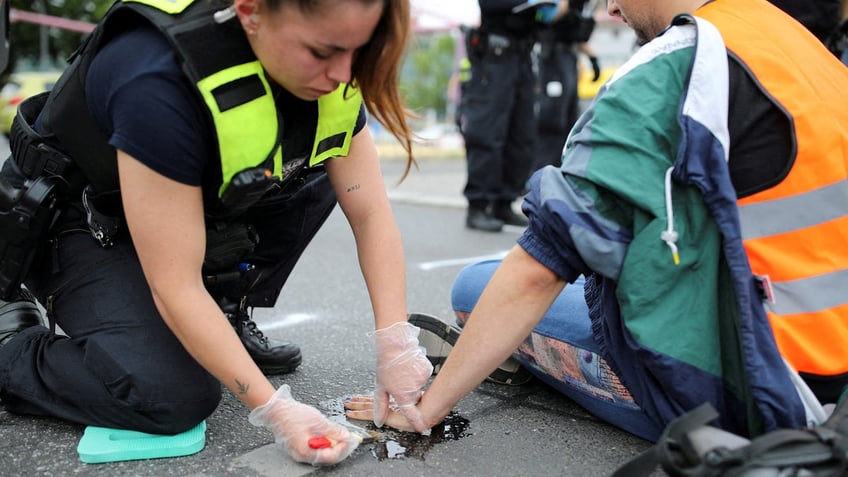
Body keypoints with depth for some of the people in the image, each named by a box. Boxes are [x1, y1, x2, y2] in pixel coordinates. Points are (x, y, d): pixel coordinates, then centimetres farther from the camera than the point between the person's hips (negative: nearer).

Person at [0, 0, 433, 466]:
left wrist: (395, 343, -21)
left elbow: (371, 213, -14)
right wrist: (274, 408, -32)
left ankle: (226, 322, 3)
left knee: (318, 179, -10)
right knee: (176, 398, -23)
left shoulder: (328, 71, -18)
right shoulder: (161, 82, -38)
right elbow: (175, 286, -34)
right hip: (85, 228, -6)